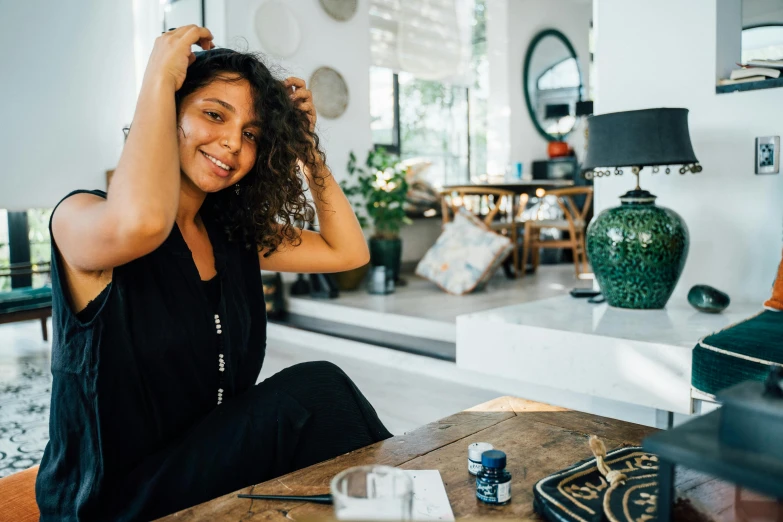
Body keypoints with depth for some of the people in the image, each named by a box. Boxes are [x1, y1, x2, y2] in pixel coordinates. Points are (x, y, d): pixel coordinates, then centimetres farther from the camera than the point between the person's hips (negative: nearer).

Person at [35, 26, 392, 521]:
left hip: (220, 480, 6)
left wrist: (307, 145, 0)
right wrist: (158, 79, -22)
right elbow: (141, 221, -37)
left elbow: (349, 251, 5)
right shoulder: (80, 216, -13)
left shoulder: (234, 236, 3)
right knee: (312, 388, -22)